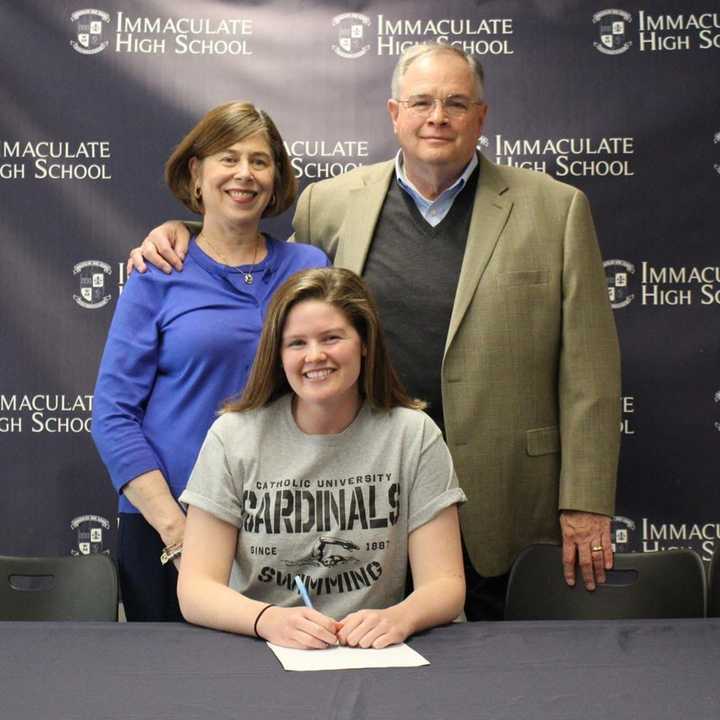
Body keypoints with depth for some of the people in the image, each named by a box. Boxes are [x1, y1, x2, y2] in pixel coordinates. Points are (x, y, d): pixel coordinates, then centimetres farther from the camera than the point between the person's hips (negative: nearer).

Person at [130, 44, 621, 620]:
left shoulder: (555, 208, 0)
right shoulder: (331, 203, 5)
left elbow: (588, 369, -2)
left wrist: (585, 503, -5)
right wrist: (181, 236, 3)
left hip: (499, 504, -1)